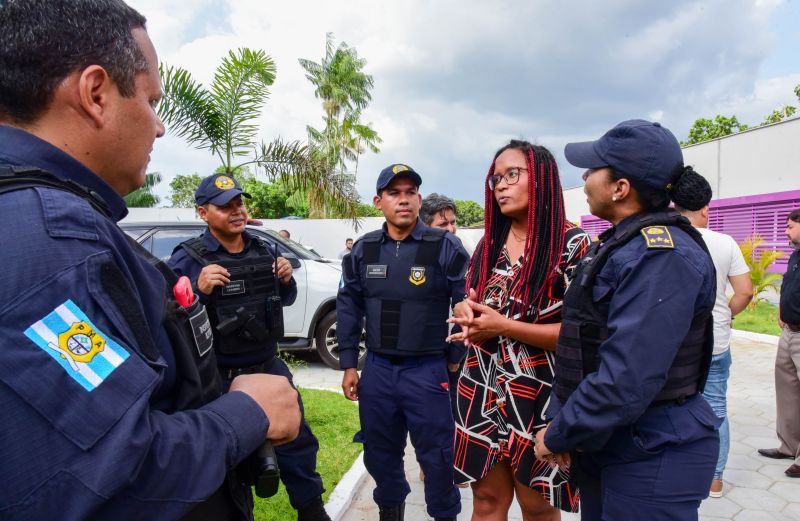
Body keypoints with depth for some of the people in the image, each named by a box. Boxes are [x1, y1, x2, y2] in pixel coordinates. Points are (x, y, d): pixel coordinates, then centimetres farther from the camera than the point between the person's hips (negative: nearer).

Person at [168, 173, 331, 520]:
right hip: (221, 379, -5)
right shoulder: (188, 259, -13)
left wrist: (286, 280, -6)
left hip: (270, 369, 6)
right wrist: (199, 291, -35)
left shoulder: (262, 250, 4)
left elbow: (285, 299, 14)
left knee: (297, 442, 18)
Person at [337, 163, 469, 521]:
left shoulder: (446, 247, -9)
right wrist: (348, 365, 6)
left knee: (437, 457, 6)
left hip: (428, 371, -4)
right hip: (377, 369, 4)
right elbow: (349, 308, 8)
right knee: (380, 453, 17)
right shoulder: (363, 249, 3)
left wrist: (455, 361, -5)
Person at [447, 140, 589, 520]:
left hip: (538, 395, -4)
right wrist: (465, 311, -7)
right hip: (482, 390, 5)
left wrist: (504, 326, -20)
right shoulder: (489, 242, 7)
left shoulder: (571, 244, -11)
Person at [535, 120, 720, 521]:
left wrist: (557, 436, -16)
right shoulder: (622, 244, 9)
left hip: (650, 457, -9)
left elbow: (628, 379, -30)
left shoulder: (662, 254, -23)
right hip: (605, 443, 9)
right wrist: (564, 427, 3)